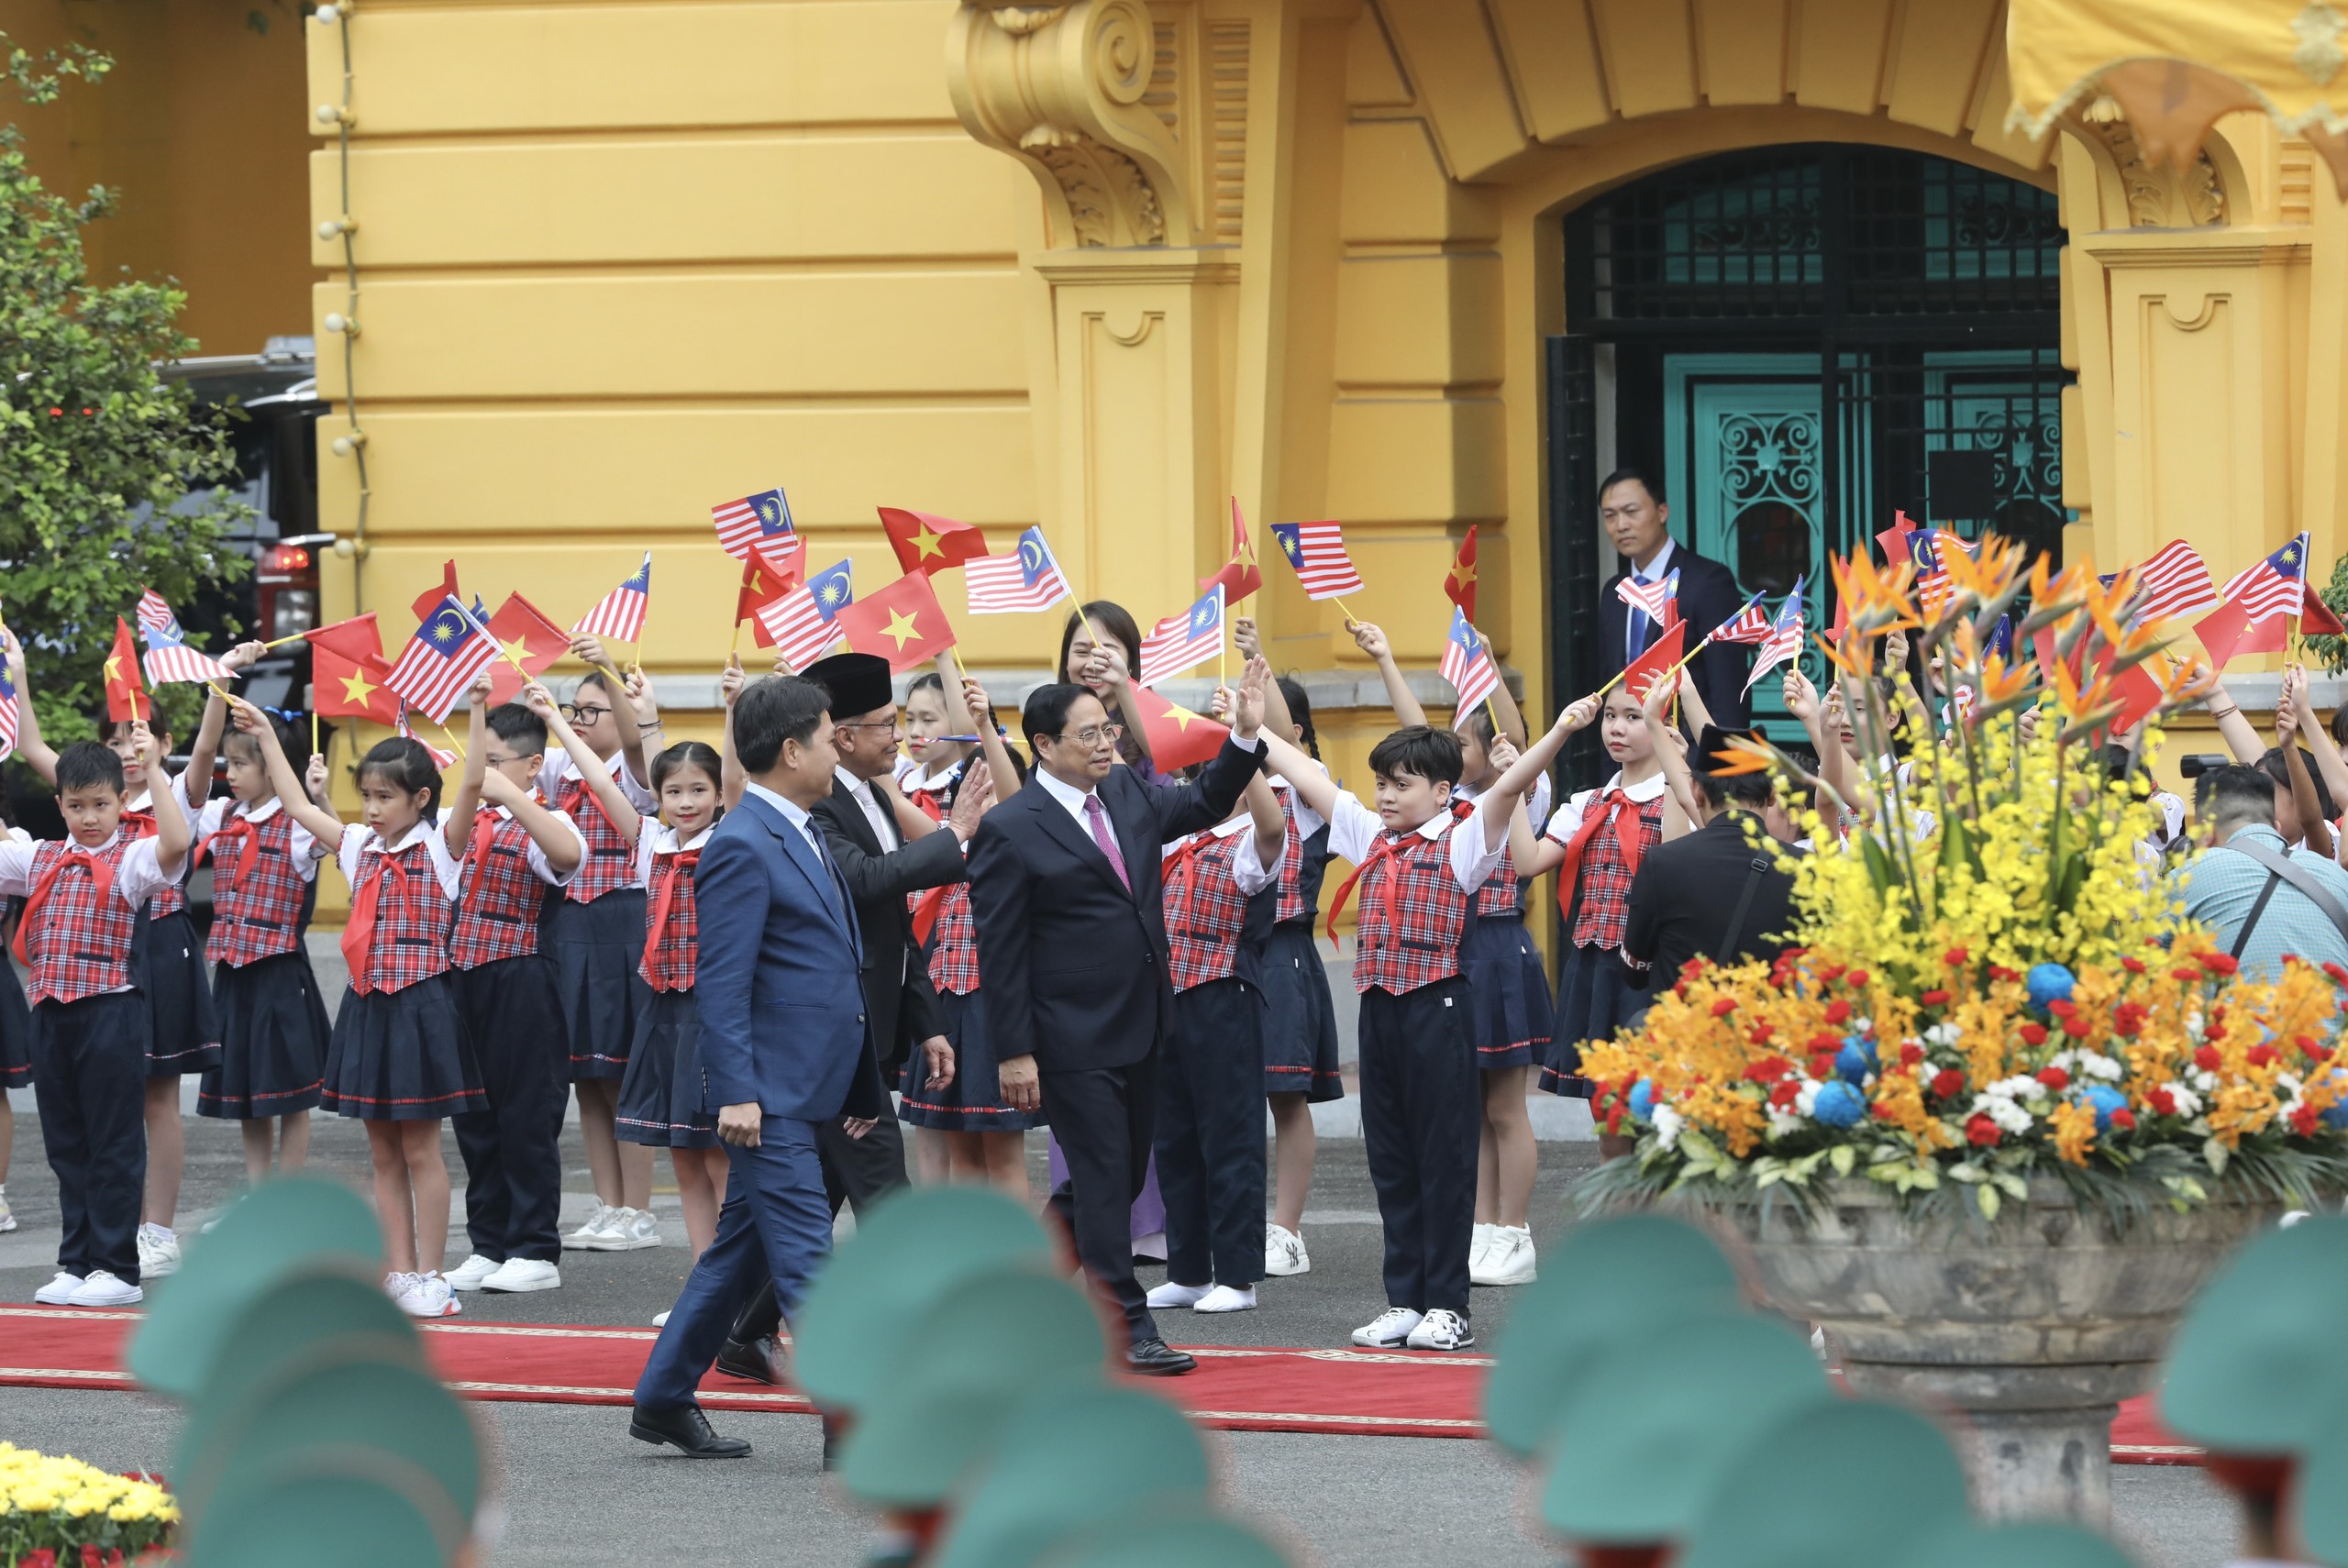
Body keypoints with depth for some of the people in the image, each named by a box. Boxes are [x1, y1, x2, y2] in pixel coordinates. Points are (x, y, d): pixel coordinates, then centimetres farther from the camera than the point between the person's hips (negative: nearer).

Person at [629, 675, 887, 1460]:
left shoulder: (802, 835, 16)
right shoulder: (743, 848, -14)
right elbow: (722, 983, -18)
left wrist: (857, 1089, 21)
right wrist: (736, 1093, -22)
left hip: (812, 1087, 10)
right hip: (770, 1092, -10)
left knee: (740, 1251, 15)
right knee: (807, 1257, -9)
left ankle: (663, 1399, 23)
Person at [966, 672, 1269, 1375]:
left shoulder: (1128, 793, 8)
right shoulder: (1010, 831, -13)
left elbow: (1205, 802, 22)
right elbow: (1000, 950, -12)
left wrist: (1246, 737, 3)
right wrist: (1015, 1052, -14)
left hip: (1140, 1029, 8)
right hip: (1074, 1040, -8)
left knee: (1121, 1176, 14)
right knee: (1103, 1179, -3)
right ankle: (1127, 1329, 3)